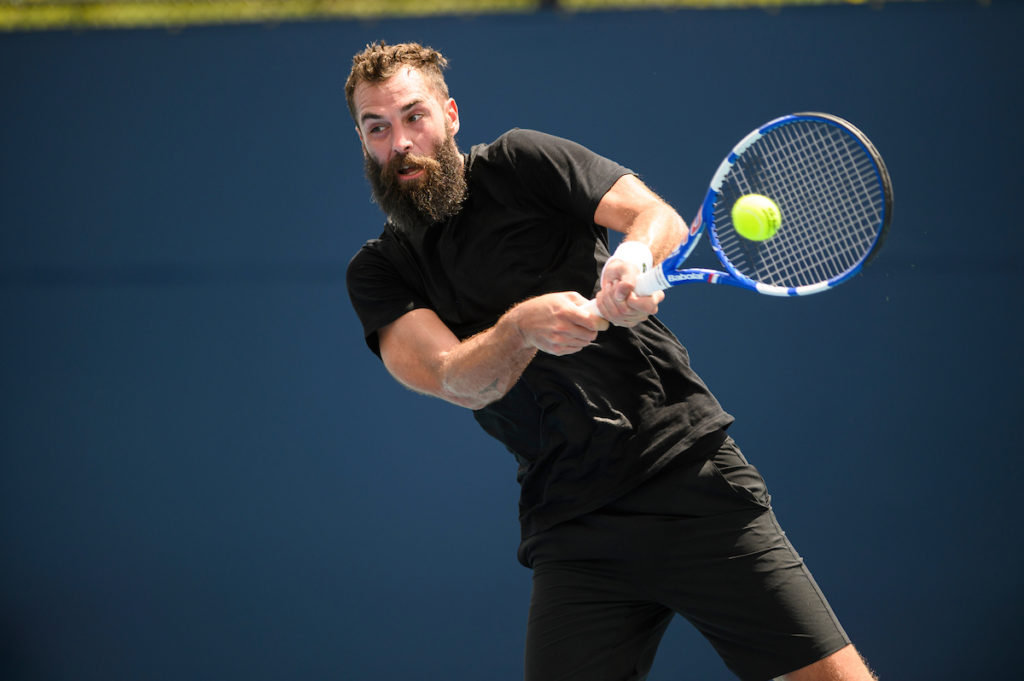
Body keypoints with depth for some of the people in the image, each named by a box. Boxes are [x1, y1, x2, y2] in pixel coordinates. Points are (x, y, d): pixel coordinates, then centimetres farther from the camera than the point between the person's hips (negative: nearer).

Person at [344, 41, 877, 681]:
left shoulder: (518, 161, 4)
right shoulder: (378, 272, 8)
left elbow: (662, 218, -6)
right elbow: (461, 382, -8)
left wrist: (636, 250, -29)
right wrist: (521, 327, -28)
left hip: (692, 475, -2)